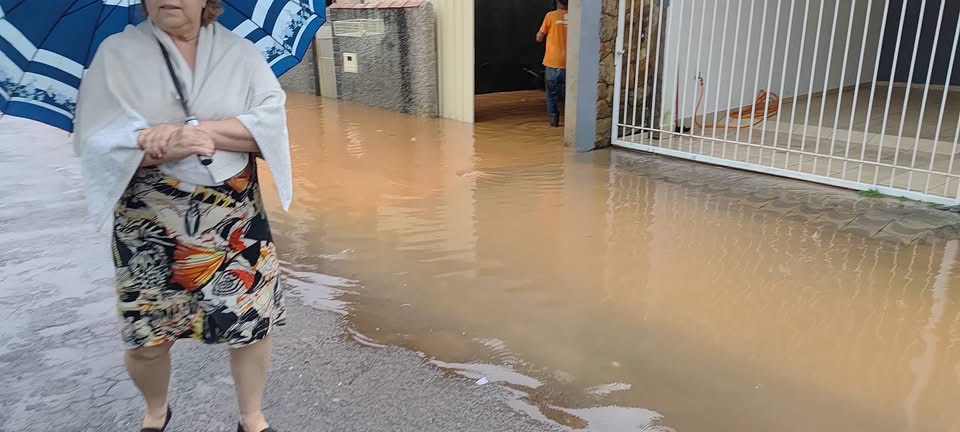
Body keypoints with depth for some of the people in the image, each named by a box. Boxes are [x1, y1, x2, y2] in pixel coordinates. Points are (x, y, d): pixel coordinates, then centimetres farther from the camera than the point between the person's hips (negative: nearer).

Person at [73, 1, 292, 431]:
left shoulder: (242, 53, 4)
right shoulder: (115, 54, 1)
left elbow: (272, 121, -8)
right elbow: (95, 139, -8)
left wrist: (200, 130, -19)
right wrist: (163, 147, -24)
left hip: (236, 220, 1)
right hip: (150, 225, 0)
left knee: (253, 324, 4)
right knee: (147, 338, 7)